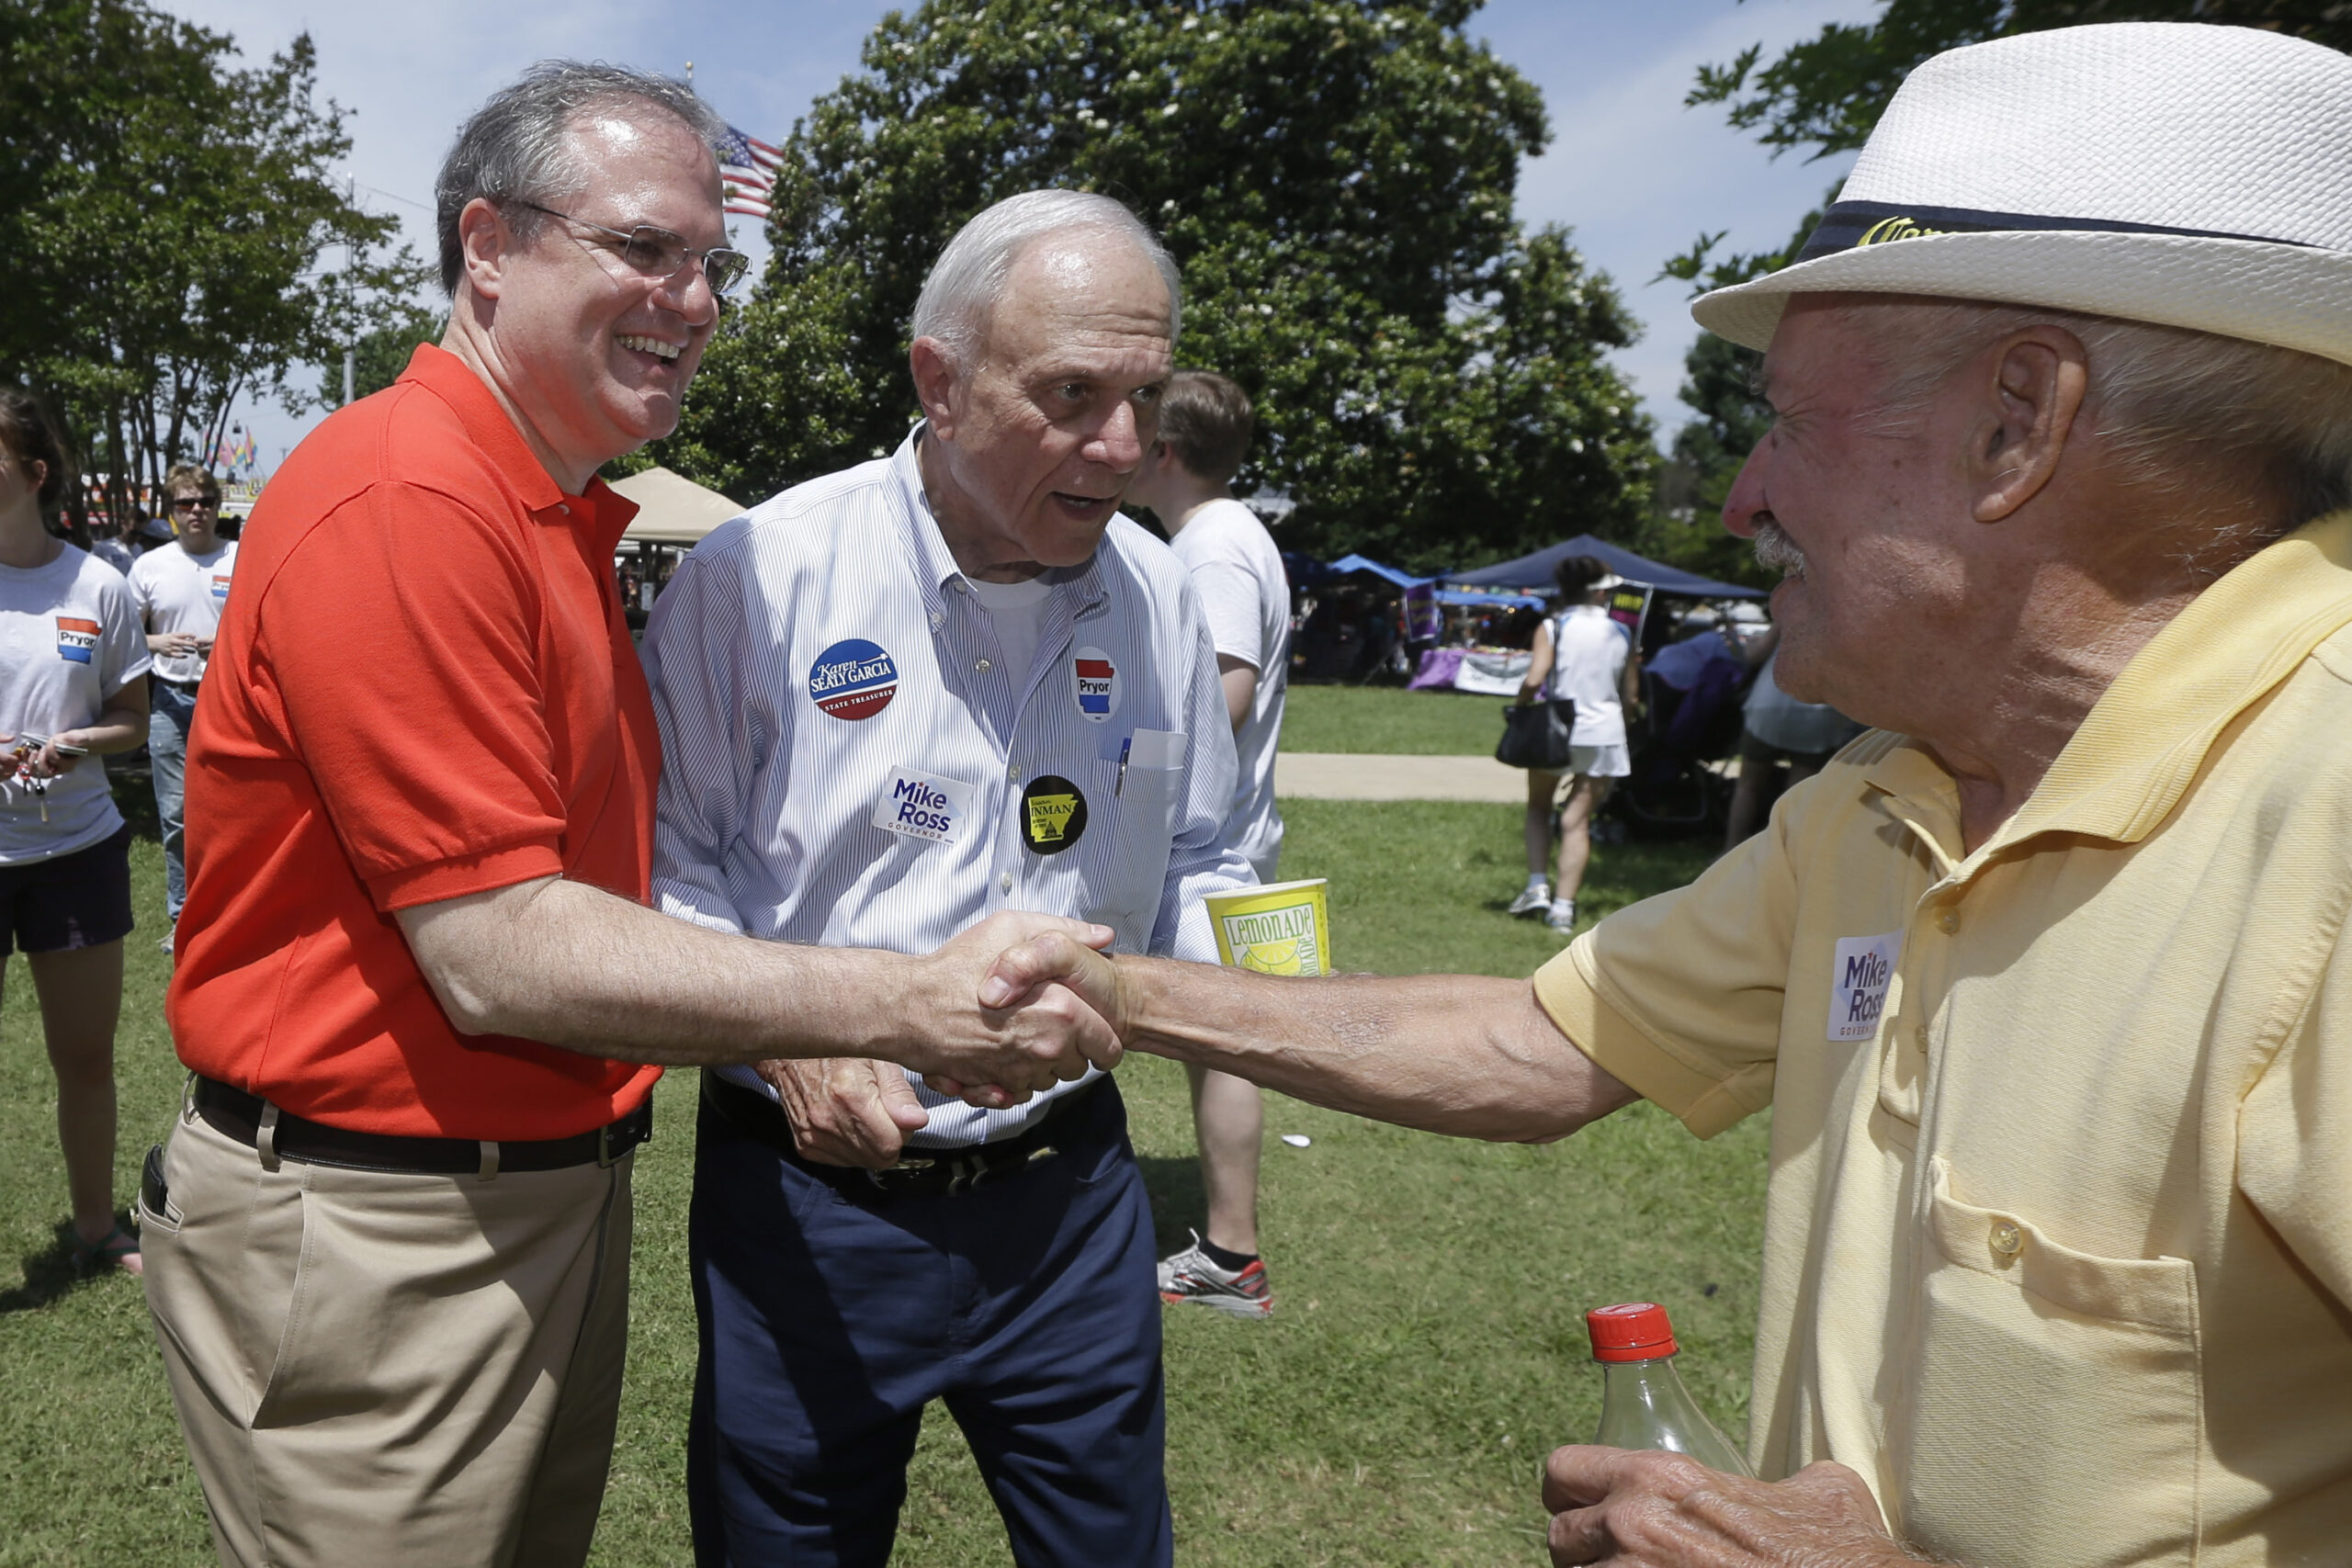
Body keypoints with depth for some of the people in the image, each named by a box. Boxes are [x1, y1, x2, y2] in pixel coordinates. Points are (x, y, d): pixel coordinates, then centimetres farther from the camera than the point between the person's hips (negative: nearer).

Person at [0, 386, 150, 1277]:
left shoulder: (97, 585, 0)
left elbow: (132, 719, 6)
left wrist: (75, 744, -15)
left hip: (78, 845, 2)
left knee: (87, 1055, 11)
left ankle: (97, 1229, 28)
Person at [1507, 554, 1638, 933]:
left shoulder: (1552, 627, -7)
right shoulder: (1620, 634, 3)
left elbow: (1533, 680, -18)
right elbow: (1630, 695, 7)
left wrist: (1521, 708, 0)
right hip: (1604, 733, 1)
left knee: (1539, 807, 20)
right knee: (1577, 822, 4)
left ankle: (1536, 886, 7)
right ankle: (1563, 906, -2)